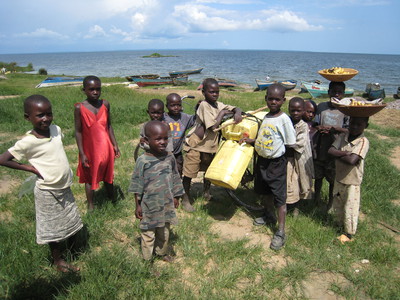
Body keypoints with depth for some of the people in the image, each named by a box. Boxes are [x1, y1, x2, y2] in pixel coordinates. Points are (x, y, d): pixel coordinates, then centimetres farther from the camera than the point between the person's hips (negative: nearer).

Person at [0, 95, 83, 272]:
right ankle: (58, 260, 31)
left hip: (65, 187, 6)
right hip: (48, 192, -6)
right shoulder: (28, 142, -21)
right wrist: (31, 168, -17)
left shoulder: (56, 129, -6)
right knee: (52, 227, 11)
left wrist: (64, 171, 4)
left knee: (72, 220, 20)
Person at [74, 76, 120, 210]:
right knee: (89, 178, 12)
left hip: (106, 148, 3)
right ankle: (90, 206, 28)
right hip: (90, 150, -3)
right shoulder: (80, 108, -12)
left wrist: (115, 145, 5)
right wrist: (82, 154, -10)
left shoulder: (105, 104, -3)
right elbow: (78, 132, -8)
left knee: (108, 175, 17)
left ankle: (112, 200, 35)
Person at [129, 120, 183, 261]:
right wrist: (138, 205, -6)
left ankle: (162, 252, 45)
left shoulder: (170, 157, -6)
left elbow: (175, 178, 6)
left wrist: (176, 197, 11)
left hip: (167, 204, 4)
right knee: (148, 233, 13)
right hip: (149, 205, -4)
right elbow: (137, 185, -10)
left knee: (164, 231, 22)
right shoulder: (143, 161, -18)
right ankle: (147, 258, 33)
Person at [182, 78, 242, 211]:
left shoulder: (218, 105, 3)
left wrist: (237, 113, -18)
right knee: (189, 173, 3)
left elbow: (236, 108, 4)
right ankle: (186, 199, 20)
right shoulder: (204, 105, -21)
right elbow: (213, 126, -28)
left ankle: (206, 192, 45)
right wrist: (222, 113, -16)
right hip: (196, 145, -7)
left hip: (210, 145, 8)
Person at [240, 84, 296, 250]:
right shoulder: (265, 117, 5)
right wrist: (250, 141, 3)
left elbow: (290, 144, -12)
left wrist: (276, 149, -11)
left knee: (280, 197, -1)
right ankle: (269, 215, 47)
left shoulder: (284, 119, -15)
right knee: (265, 191, 23)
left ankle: (280, 233, 8)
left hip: (277, 163, -7)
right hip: (262, 160, 7)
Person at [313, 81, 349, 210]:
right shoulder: (321, 106, 1)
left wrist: (336, 129, -20)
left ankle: (331, 201, 31)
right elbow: (315, 125, 6)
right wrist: (319, 128, -16)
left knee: (333, 178, 11)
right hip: (320, 148, 2)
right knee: (318, 176, 16)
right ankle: (316, 198, 37)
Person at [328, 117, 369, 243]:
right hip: (339, 178, 6)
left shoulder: (363, 142, -21)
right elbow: (330, 150, -14)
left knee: (350, 208, 9)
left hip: (352, 182, -6)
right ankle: (340, 224, 47)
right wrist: (345, 153, -26)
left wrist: (338, 154, -17)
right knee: (337, 205, 22)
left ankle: (349, 233, 30)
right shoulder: (343, 136, -3)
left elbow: (352, 160, -32)